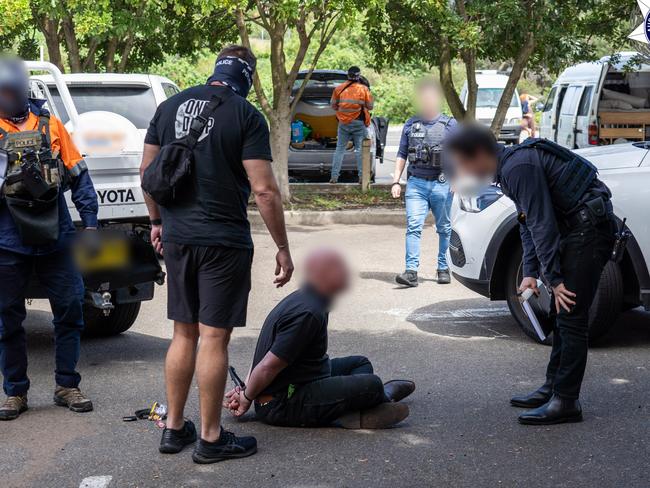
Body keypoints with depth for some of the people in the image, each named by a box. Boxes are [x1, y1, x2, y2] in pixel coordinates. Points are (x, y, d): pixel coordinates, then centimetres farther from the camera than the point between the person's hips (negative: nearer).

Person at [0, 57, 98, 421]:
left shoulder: (50, 124, 7)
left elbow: (78, 174, 9)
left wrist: (90, 220, 4)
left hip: (56, 237, 2)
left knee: (70, 309, 3)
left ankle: (67, 386, 17)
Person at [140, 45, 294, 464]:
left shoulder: (171, 106, 8)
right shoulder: (246, 116, -9)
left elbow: (147, 169, 13)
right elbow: (264, 190, -14)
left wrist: (158, 221, 25)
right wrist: (283, 249, -7)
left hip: (177, 238, 6)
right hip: (223, 241, -6)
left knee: (183, 334, 16)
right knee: (214, 337, 0)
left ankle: (174, 428, 22)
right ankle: (211, 438, 8)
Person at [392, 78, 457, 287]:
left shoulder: (450, 124, 4)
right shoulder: (410, 125, 10)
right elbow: (402, 155, 13)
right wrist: (396, 181, 5)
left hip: (441, 184, -1)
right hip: (416, 183, 1)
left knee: (444, 228, 7)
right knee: (413, 226, -12)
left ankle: (443, 268, 19)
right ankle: (411, 271, -17)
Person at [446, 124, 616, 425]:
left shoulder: (519, 167, -20)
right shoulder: (509, 168, 14)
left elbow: (543, 224, -21)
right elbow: (528, 223, 18)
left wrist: (554, 279, -17)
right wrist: (531, 273, 12)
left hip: (589, 228, -11)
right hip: (576, 229, 11)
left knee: (571, 318, -9)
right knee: (563, 315, 15)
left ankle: (565, 402, -6)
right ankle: (553, 388, 23)